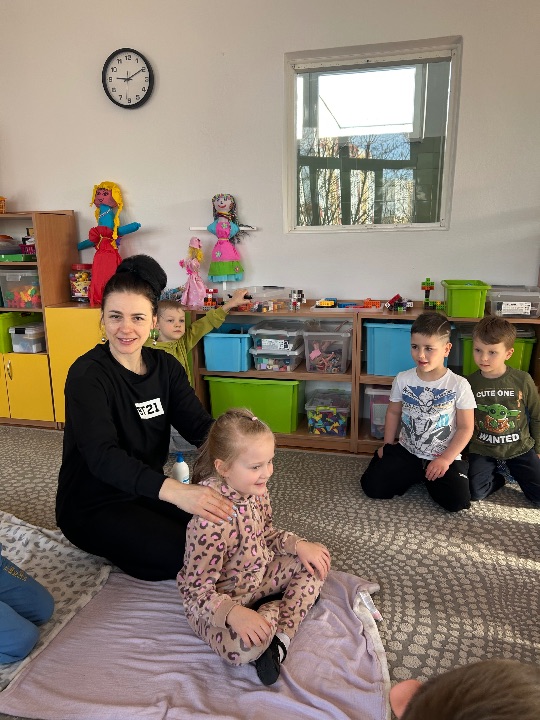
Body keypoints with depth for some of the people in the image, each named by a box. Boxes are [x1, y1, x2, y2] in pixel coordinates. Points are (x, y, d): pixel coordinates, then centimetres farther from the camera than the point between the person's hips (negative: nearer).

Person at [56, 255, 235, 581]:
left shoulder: (165, 366, -2)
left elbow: (200, 424, -11)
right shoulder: (88, 375, -21)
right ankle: (117, 552, 6)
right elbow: (102, 455, -34)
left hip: (147, 491, 6)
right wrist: (175, 491, -50)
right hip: (92, 506, -6)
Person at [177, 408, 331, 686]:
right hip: (219, 601, -8)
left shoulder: (256, 490, -10)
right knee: (245, 646, -36)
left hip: (257, 576, 8)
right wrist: (233, 613, -44)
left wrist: (298, 544, -9)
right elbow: (197, 590, -28)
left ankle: (281, 638, -2)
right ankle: (274, 611, -3)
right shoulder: (210, 520, -35)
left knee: (314, 563, 4)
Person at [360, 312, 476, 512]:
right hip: (406, 451, 2)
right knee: (371, 486, -10)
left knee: (457, 500, -21)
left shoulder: (459, 385, -14)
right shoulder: (402, 379, -6)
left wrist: (445, 459, -15)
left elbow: (465, 428, -9)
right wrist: (388, 445, 7)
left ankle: (427, 478, 11)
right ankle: (416, 476, 17)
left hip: (443, 457, -2)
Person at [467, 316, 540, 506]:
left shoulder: (523, 380, -10)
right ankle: (498, 473, 11)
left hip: (519, 448, 0)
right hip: (482, 449, 0)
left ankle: (512, 470, 20)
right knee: (474, 493, -19)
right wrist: (465, 450, 4)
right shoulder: (470, 383, -8)